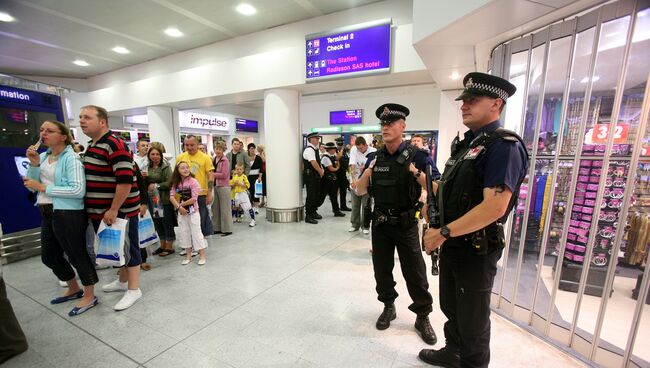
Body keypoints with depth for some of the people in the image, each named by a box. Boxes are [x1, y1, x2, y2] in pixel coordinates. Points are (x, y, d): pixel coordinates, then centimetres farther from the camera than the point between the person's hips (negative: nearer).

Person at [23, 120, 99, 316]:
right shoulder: (43, 156, 10)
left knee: (76, 254, 2)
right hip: (47, 213, 9)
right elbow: (33, 185, 11)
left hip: (68, 214, -9)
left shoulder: (71, 158, -14)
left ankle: (89, 296, 19)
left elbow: (78, 190, -22)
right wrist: (34, 164, -2)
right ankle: (74, 289, 38)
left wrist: (44, 188, -16)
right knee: (48, 255, 20)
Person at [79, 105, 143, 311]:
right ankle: (122, 281, 37)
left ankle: (133, 290, 14)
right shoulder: (92, 145, 14)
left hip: (120, 211, -9)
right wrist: (105, 210, 19)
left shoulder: (114, 145, -18)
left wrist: (113, 210, -22)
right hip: (100, 210, 9)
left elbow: (125, 180, -25)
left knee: (127, 248, 2)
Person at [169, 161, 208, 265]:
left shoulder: (193, 181, -13)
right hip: (181, 212, 6)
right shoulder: (176, 183, 4)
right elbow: (171, 196, -4)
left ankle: (202, 255, 9)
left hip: (193, 212, -5)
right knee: (184, 233, 12)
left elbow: (194, 199, -17)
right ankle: (188, 255, 26)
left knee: (196, 233, -1)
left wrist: (181, 204, -10)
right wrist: (179, 207, -18)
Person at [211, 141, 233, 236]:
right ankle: (217, 228, 24)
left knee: (225, 208, 0)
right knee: (215, 208, 13)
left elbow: (223, 174, -16)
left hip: (223, 186, -7)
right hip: (214, 186, 7)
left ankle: (227, 229, 9)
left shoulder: (225, 160, -10)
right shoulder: (213, 159, 10)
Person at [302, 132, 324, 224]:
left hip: (316, 175, 10)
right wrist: (320, 172, -11)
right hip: (310, 176, -10)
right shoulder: (309, 149, -15)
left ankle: (313, 212, 29)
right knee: (311, 196, -6)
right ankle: (308, 216, 2)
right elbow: (313, 163, -22)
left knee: (317, 195, 15)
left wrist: (322, 170, 4)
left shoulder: (315, 149, 15)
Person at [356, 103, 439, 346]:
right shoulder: (375, 158, 2)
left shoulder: (416, 155, -10)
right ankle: (388, 307, 38)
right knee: (381, 270, 15)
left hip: (406, 224, -3)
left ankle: (422, 317, 30)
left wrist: (417, 174, -28)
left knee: (415, 274, 7)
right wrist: (367, 172, -15)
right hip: (380, 223, 4)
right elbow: (360, 191, 4)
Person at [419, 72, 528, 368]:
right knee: (450, 307, 25)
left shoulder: (504, 145, -18)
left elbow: (494, 207, -27)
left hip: (475, 249, -8)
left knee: (472, 318, 13)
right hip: (451, 244, 9)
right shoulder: (465, 143, 10)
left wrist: (443, 232, -23)